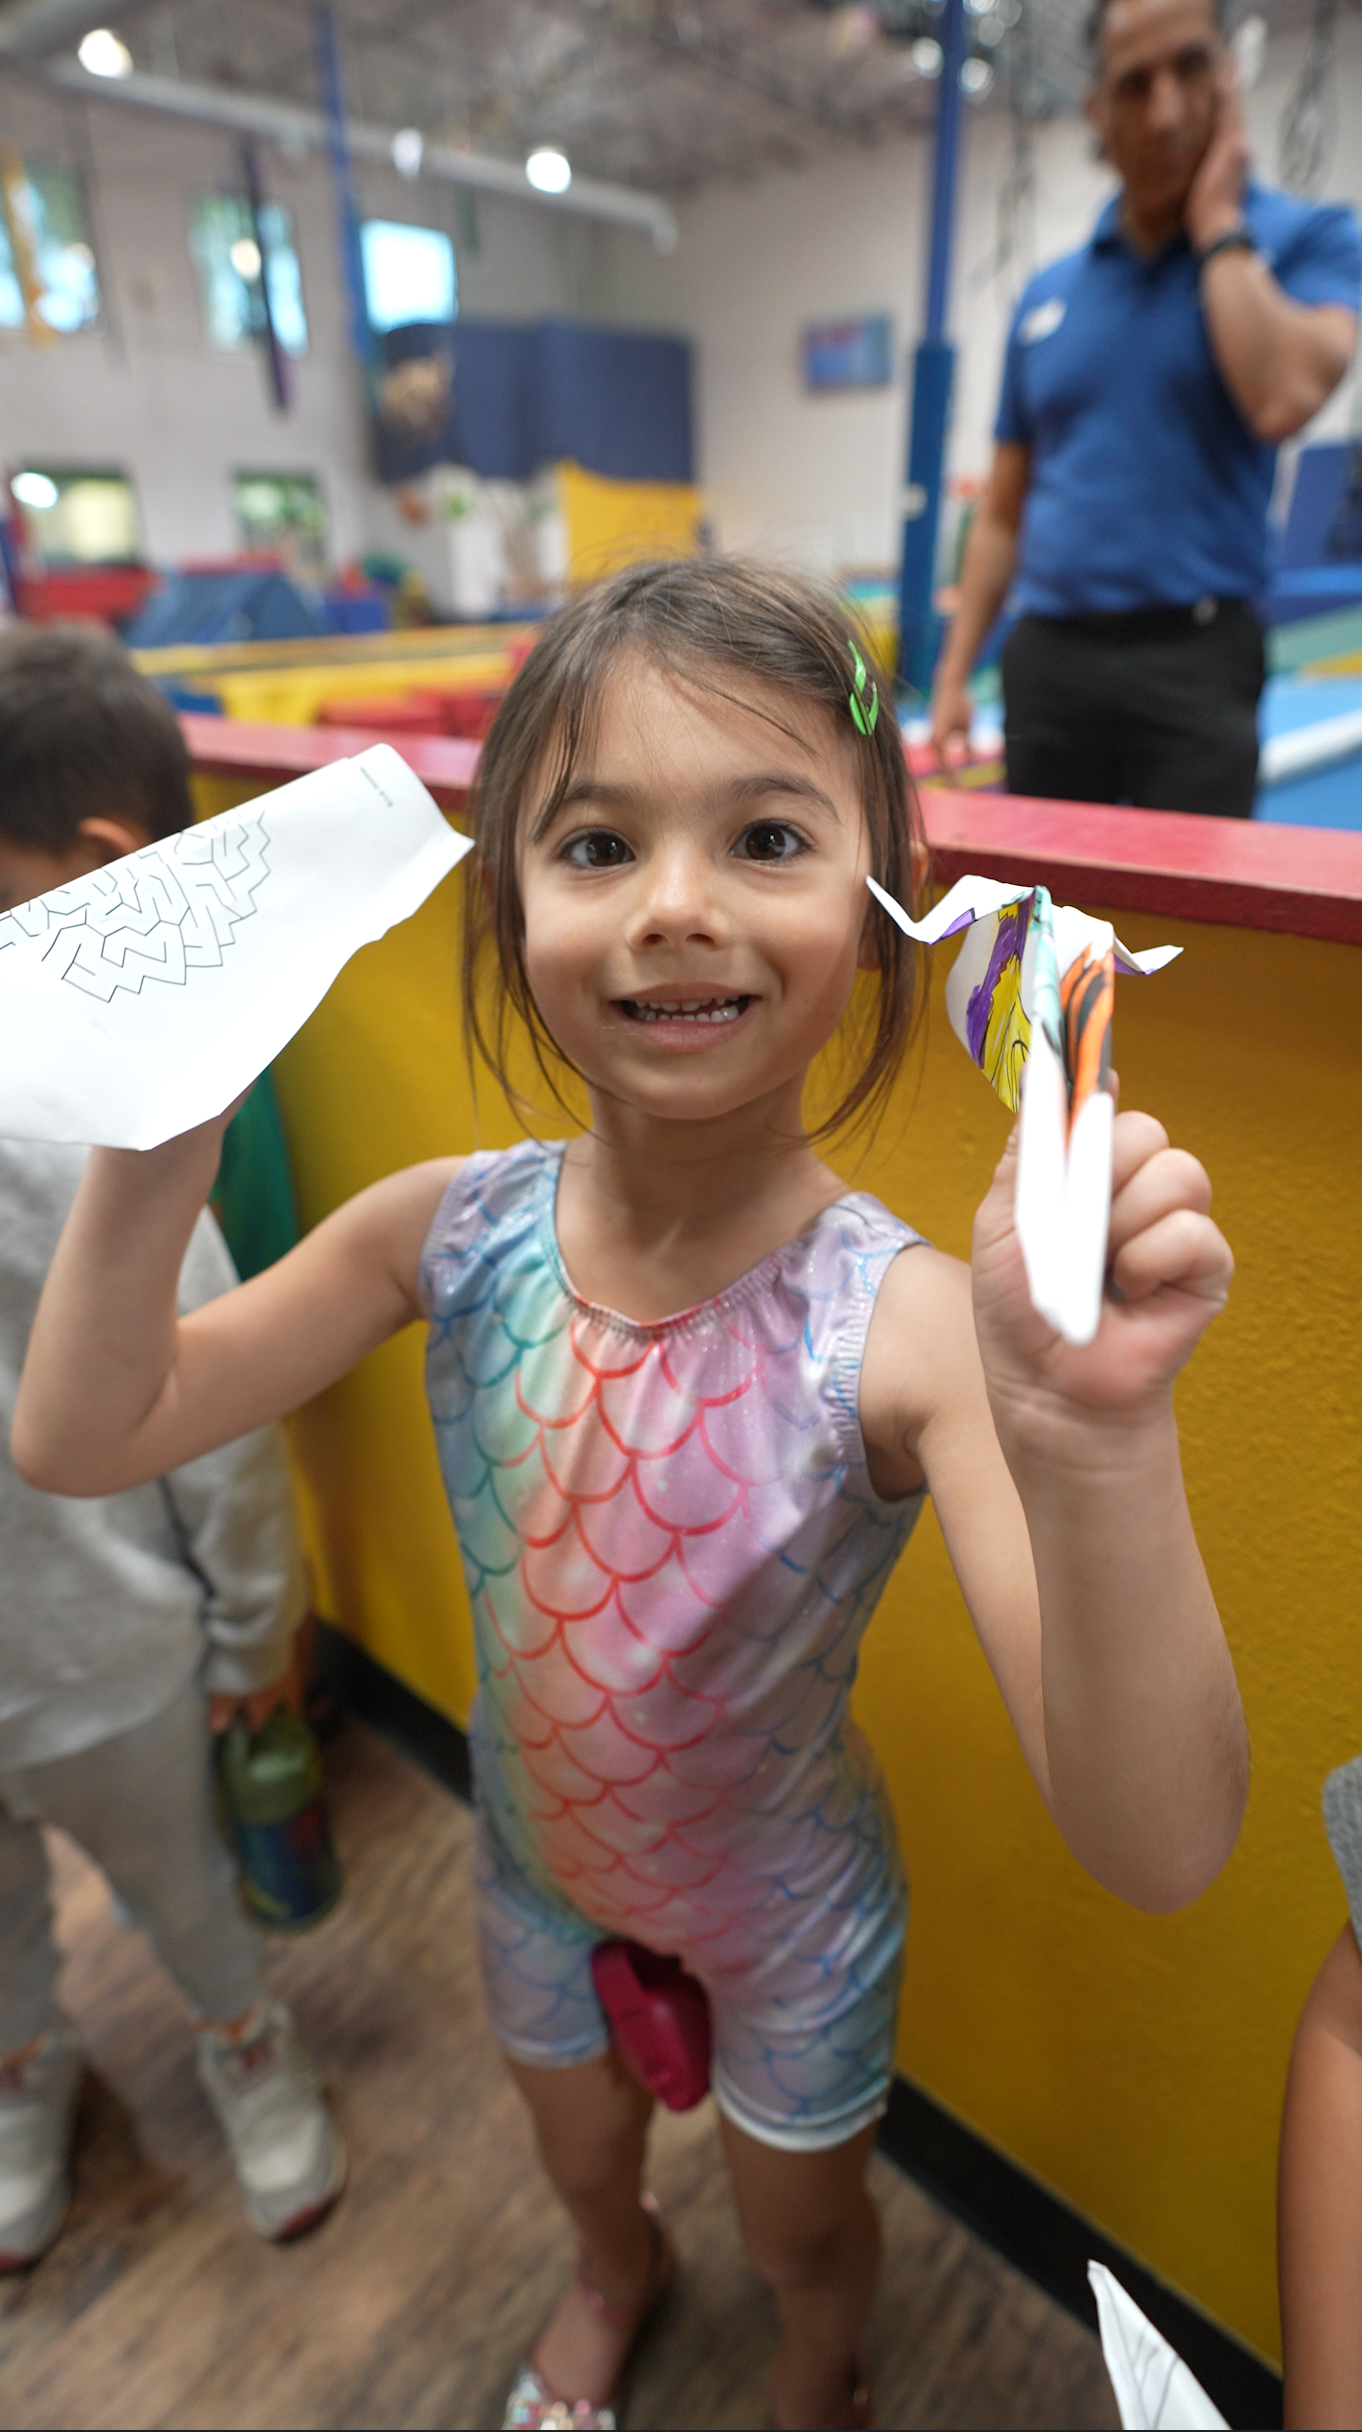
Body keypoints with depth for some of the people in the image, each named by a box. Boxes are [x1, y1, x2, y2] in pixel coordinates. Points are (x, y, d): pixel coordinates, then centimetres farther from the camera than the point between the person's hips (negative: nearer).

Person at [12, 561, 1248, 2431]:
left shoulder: (907, 1326, -36)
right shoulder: (452, 1233, -24)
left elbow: (1158, 1854, -38)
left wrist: (1095, 1439, -56)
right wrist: (156, 1150, -33)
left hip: (787, 1911, -2)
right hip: (540, 1860, 3)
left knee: (801, 2228, 31)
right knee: (578, 2156, 36)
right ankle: (617, 2274, 75)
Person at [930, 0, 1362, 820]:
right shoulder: (1047, 293, 14)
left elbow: (1283, 400, -17)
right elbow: (1003, 516, 15)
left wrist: (1217, 220, -5)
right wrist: (954, 675, 6)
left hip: (1196, 659, -3)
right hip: (1045, 656, 4)